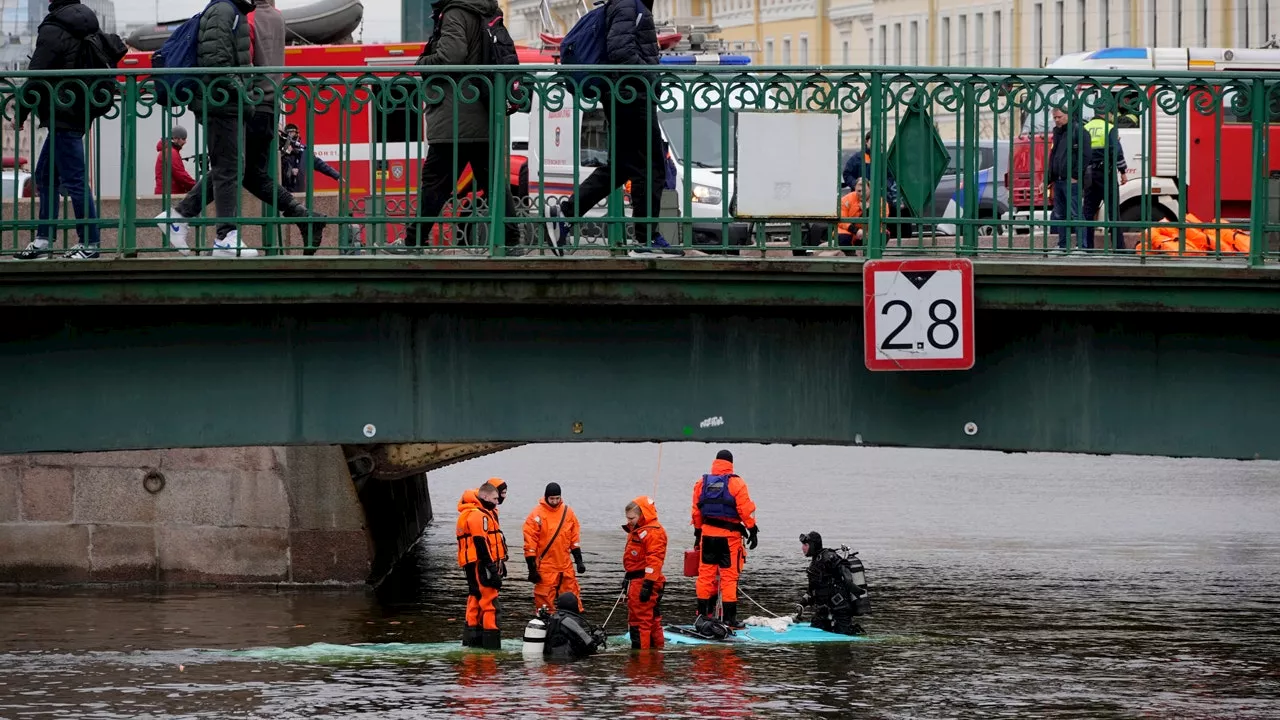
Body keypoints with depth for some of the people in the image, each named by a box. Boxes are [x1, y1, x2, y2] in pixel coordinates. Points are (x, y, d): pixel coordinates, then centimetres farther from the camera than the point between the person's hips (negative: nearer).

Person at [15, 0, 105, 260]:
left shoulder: (53, 30, -15)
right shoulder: (86, 21, 12)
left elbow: (36, 76, -15)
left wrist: (21, 112, -5)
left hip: (62, 115, -10)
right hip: (81, 111, 10)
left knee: (74, 180, -5)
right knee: (45, 175, 16)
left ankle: (90, 243, -3)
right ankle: (42, 240, 18)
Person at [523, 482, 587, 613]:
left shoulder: (568, 512, 7)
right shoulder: (537, 515, -7)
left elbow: (574, 538, 15)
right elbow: (530, 543, -7)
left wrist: (579, 560, 10)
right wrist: (532, 569, -9)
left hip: (565, 566, 4)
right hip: (545, 567, -4)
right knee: (544, 601, -2)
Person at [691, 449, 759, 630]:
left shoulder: (702, 483, 7)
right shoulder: (736, 484, -6)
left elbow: (696, 511, 13)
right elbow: (746, 510, -9)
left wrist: (697, 533, 22)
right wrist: (752, 530, 0)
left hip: (707, 534, 4)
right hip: (729, 535, -4)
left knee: (706, 574, 11)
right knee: (729, 576, -1)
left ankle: (702, 613, 13)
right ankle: (729, 618, -2)